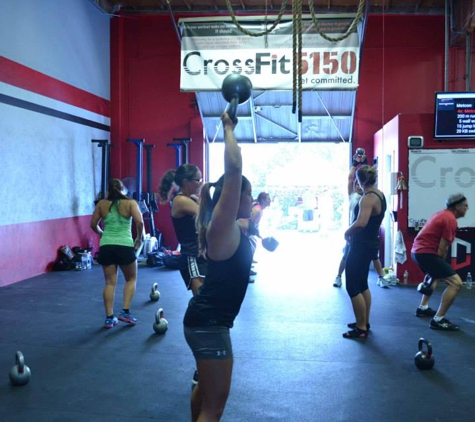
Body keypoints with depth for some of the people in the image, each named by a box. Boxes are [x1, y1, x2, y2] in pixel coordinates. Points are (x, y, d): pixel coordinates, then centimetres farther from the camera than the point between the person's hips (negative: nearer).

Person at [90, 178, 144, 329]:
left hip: (106, 246, 2)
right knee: (131, 279, 17)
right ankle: (125, 312, 7)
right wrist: (139, 238, 2)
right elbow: (139, 222, -13)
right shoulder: (130, 203, 0)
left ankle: (109, 318, 7)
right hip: (125, 246, -2)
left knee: (110, 282, 9)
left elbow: (93, 225, 12)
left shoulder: (101, 204, 8)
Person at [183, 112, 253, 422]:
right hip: (209, 322, -10)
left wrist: (230, 130, 19)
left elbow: (233, 171, 19)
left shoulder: (232, 228, 7)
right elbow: (234, 169, -25)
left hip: (209, 319, 10)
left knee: (207, 388, 28)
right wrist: (228, 128, -16)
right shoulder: (222, 227, -17)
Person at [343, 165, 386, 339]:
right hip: (371, 243, 10)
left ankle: (361, 329, 3)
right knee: (362, 285, 20)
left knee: (353, 287, -2)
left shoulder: (368, 198, -22)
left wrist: (347, 231, -20)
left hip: (361, 246, -10)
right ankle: (364, 323, 29)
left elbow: (361, 222, -36)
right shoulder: (380, 194, 8)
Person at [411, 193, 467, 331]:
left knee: (436, 275, 36)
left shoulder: (443, 214, 19)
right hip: (426, 253, -11)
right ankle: (438, 320, -13)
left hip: (417, 250, 11)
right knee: (456, 283, -14)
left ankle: (423, 308, 38)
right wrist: (441, 264, 2)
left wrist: (439, 266, 24)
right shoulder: (450, 219, -12)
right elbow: (442, 249, -14)